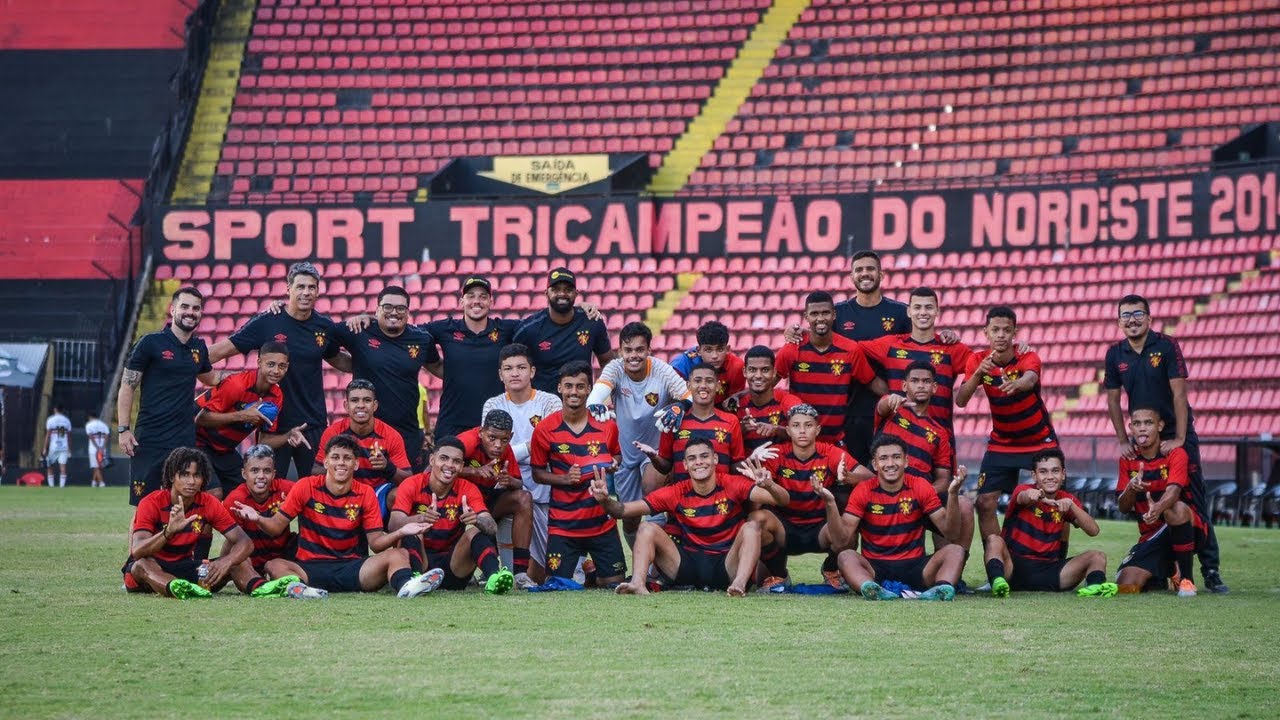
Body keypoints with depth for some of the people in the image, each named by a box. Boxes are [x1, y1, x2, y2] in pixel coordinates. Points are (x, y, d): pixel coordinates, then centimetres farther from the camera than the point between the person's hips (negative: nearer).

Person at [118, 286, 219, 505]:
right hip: (151, 438, -5)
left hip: (186, 438, 5)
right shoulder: (151, 343, -4)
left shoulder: (199, 347, 12)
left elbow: (210, 378, 31)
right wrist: (123, 429, -11)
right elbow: (127, 387, -4)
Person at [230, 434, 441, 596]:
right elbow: (277, 527, 4)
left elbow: (376, 542, 3)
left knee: (398, 554, -23)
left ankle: (405, 586, -57)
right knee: (275, 565, -30)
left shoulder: (365, 494, 6)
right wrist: (258, 519, -17)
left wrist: (400, 532, -16)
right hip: (311, 568, -1)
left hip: (353, 568, 1)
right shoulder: (305, 487, 3)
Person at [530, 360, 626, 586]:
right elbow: (537, 473, 1)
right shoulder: (545, 429, -6)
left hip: (602, 522, 1)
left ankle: (591, 573, 34)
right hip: (562, 523, -1)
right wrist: (564, 478, -17)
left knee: (615, 582, 3)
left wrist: (613, 464, -6)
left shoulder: (607, 425, -1)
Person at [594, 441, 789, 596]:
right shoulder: (676, 494, 1)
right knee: (648, 529, -11)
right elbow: (624, 510, -1)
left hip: (727, 567, -2)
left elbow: (783, 500, -18)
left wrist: (768, 486, -41)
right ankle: (638, 583, -34)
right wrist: (605, 500, -23)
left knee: (752, 526, -23)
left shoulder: (732, 485, -6)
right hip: (689, 568, 2)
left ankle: (740, 584, -43)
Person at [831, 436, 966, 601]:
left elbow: (949, 529, -5)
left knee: (955, 551, -21)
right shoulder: (863, 491, -2)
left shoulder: (921, 488, 1)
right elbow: (841, 540, -9)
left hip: (914, 567, 1)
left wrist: (953, 494, -21)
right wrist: (830, 503, -23)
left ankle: (942, 589, -51)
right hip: (875, 568, -1)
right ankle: (874, 590, -59)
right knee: (846, 556, -30)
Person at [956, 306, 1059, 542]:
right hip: (1001, 443, 2)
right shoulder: (978, 361, -11)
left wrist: (1016, 384, -67)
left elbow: (1030, 380, -43)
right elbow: (960, 401, -23)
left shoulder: (1028, 358, -19)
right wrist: (978, 374, -41)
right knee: (985, 503, -8)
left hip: (1041, 441, -2)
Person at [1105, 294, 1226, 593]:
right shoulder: (1115, 354, 2)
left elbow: (1179, 393, -14)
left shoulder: (1166, 346, -11)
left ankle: (1210, 571, -6)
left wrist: (1179, 439, -18)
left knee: (1194, 502, -7)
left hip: (1176, 435, -4)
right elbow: (1113, 400, 9)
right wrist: (1122, 441, 3)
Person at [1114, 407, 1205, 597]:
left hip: (1185, 529, -4)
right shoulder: (1128, 459, 4)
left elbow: (1173, 490, -29)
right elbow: (1123, 507, 1)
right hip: (1150, 535, 4)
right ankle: (1163, 575, 21)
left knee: (1177, 509, -40)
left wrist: (1158, 508, -53)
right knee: (1125, 586, -16)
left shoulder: (1175, 453, -11)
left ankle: (1185, 579, -22)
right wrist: (1131, 488, -23)